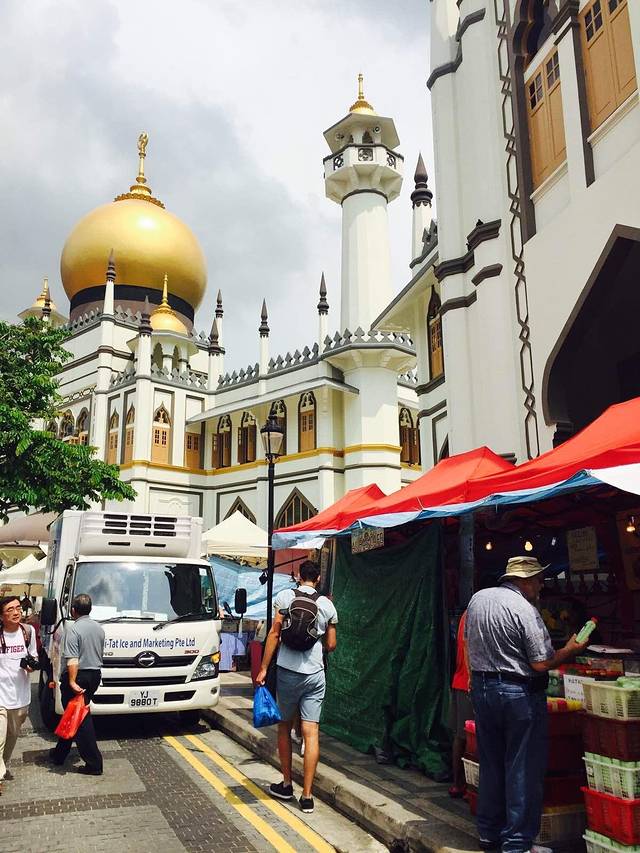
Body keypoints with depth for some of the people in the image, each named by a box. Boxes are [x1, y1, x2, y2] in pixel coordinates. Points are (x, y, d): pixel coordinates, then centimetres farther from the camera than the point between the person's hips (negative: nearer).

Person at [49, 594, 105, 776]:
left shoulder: (72, 629, -16)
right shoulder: (99, 628, 8)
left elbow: (72, 660, -23)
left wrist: (72, 681, -22)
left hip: (78, 676, -8)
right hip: (95, 675, 8)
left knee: (80, 719, -2)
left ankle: (94, 763, -1)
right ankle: (60, 753, 33)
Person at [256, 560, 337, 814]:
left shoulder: (285, 596, -3)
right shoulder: (327, 605, 3)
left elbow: (274, 634, -7)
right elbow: (331, 645, 8)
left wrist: (264, 668, -3)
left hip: (288, 671, -1)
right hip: (315, 674, 1)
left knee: (284, 728, 15)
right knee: (311, 733, 2)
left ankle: (286, 785, 25)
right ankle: (307, 796, 3)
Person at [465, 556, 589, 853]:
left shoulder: (477, 599, 4)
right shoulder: (524, 610, -18)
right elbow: (541, 664, -16)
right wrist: (571, 650, -1)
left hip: (481, 687, 7)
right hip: (519, 694, -7)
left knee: (490, 764, 17)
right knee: (523, 770, 5)